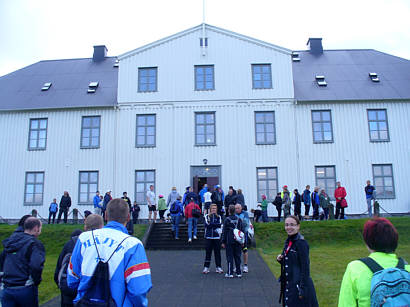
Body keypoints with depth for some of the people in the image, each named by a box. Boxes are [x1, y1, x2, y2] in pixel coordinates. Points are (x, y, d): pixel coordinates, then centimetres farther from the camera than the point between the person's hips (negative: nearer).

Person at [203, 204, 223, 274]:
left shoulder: (219, 217, 9)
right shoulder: (207, 216, 7)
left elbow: (220, 224, -7)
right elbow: (207, 224, -8)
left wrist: (211, 223, -8)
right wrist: (216, 224, -14)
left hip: (217, 237, 1)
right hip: (208, 237, -1)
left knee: (217, 252, 2)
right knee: (208, 252, 1)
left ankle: (218, 267, 10)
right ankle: (206, 267, 8)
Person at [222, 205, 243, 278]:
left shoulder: (227, 220, -7)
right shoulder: (239, 219, 5)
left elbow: (224, 231, -6)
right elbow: (242, 230, 9)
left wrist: (223, 242, -1)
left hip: (229, 241, -4)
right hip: (238, 242, 4)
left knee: (230, 257, 2)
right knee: (237, 257, 10)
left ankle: (230, 273, 2)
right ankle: (239, 273, 13)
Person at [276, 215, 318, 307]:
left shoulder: (301, 243, -16)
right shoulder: (288, 242, 8)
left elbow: (305, 267, -17)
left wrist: (302, 289, -18)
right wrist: (280, 259, -3)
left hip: (299, 284, -8)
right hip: (288, 284, 8)